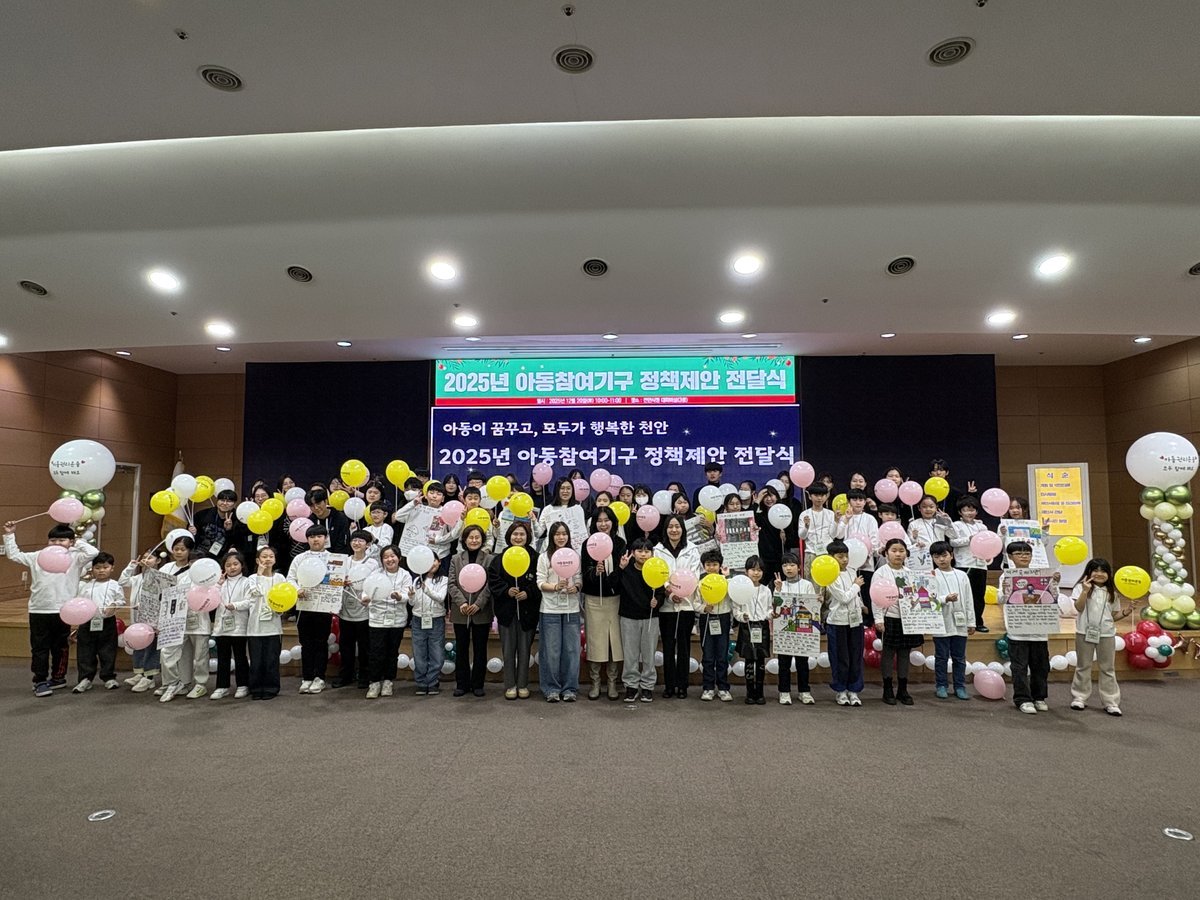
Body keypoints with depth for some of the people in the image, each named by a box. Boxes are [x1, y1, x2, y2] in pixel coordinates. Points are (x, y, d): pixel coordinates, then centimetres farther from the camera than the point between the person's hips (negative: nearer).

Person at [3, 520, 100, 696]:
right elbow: (14, 555, 15)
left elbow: (93, 553, -19)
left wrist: (77, 542, -6)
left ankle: (58, 677, 26)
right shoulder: (38, 557, 6)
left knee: (60, 647, 12)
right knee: (39, 648, 6)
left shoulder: (75, 558, -3)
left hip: (63, 611, -2)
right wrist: (10, 535, 11)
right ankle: (40, 681, 13)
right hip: (38, 611, 2)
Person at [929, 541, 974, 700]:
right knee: (941, 657, 6)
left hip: (960, 624, 3)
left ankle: (960, 686, 21)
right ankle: (941, 686, 16)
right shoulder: (933, 576, -3)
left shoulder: (962, 575, 7)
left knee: (959, 657, 10)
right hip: (941, 624, -3)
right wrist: (946, 599, -28)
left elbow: (969, 600, 9)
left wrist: (971, 622, 8)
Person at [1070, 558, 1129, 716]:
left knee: (1108, 669, 7)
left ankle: (1111, 701, 13)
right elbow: (1079, 608, -15)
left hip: (1106, 633, 3)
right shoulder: (1081, 587, -3)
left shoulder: (1112, 593, 9)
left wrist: (1125, 613, -8)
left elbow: (1114, 615, 12)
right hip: (1085, 632, -3)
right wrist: (1085, 591, -23)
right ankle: (1079, 698, 17)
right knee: (1083, 666, 8)